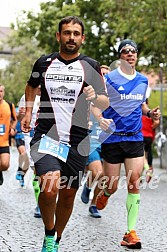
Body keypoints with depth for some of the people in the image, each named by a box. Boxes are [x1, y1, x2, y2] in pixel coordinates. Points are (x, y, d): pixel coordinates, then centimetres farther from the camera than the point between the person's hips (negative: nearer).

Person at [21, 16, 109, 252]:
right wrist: (28, 112, 16)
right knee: (50, 187, -24)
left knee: (68, 195, 7)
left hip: (77, 142, 1)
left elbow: (106, 102, 6)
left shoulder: (91, 66, 5)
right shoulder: (44, 63, 7)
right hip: (46, 136, -1)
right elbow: (31, 86, 28)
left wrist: (94, 96, -15)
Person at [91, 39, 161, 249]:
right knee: (112, 186, 1)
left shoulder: (143, 81, 9)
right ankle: (104, 194, 41)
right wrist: (100, 118, -22)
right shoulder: (109, 78, -6)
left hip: (135, 138, 3)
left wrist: (150, 113, 4)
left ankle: (131, 232, -4)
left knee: (134, 183, -7)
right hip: (112, 137, -3)